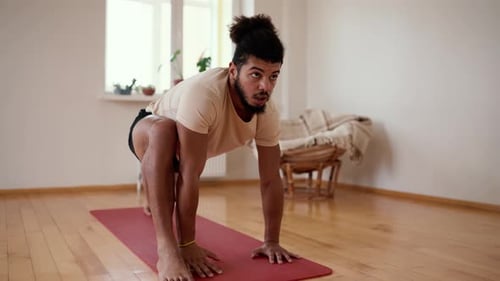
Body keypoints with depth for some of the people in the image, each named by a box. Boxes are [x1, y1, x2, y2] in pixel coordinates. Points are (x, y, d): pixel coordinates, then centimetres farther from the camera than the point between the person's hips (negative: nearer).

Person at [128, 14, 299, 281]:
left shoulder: (267, 112, -26)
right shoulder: (203, 93, -44)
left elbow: (271, 180, -19)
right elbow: (190, 176, -43)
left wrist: (271, 241, -16)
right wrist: (187, 245, -39)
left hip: (184, 147, 6)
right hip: (149, 130, -6)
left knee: (182, 185, 35)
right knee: (164, 131, -43)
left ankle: (157, 201, 75)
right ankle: (167, 248, -38)